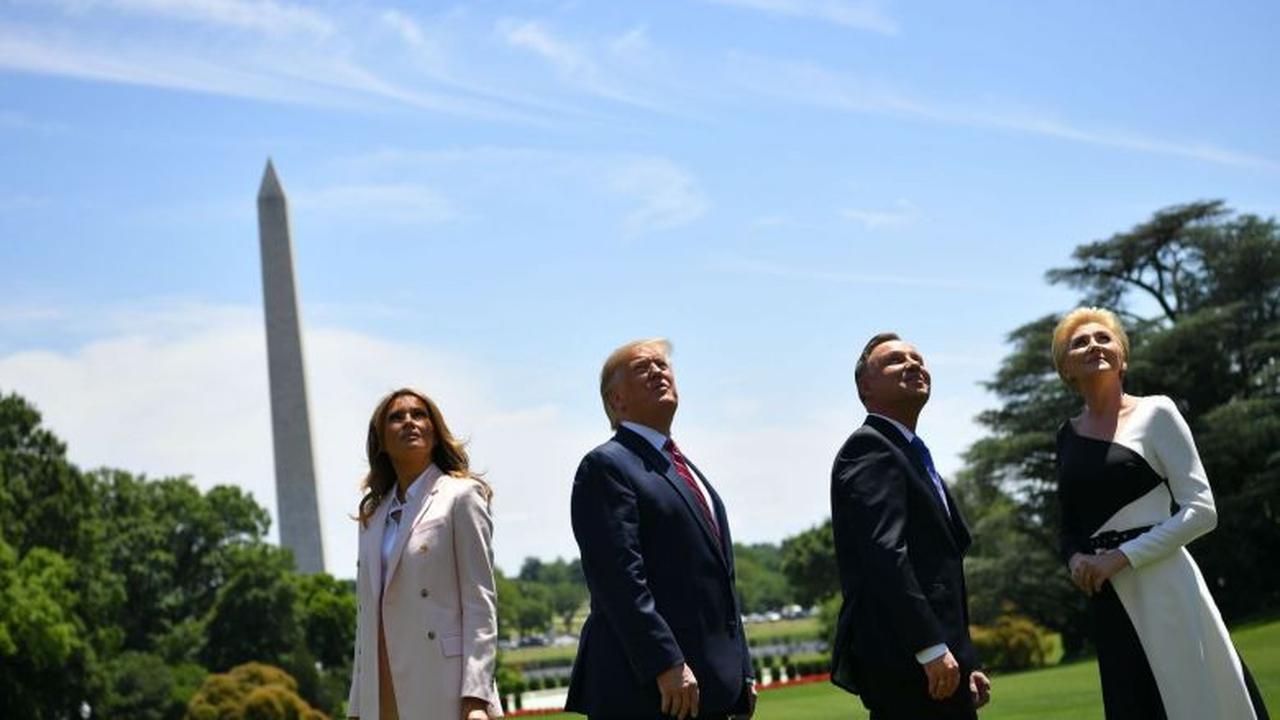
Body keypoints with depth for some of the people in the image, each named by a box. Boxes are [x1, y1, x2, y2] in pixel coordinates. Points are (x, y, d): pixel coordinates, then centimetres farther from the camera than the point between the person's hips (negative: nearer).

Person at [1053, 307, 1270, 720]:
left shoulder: (1155, 413, -2)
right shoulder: (1068, 435, 12)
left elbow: (1201, 511, -8)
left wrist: (1123, 556, -13)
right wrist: (1074, 557, -1)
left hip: (1162, 587, -5)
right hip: (1109, 600, 5)